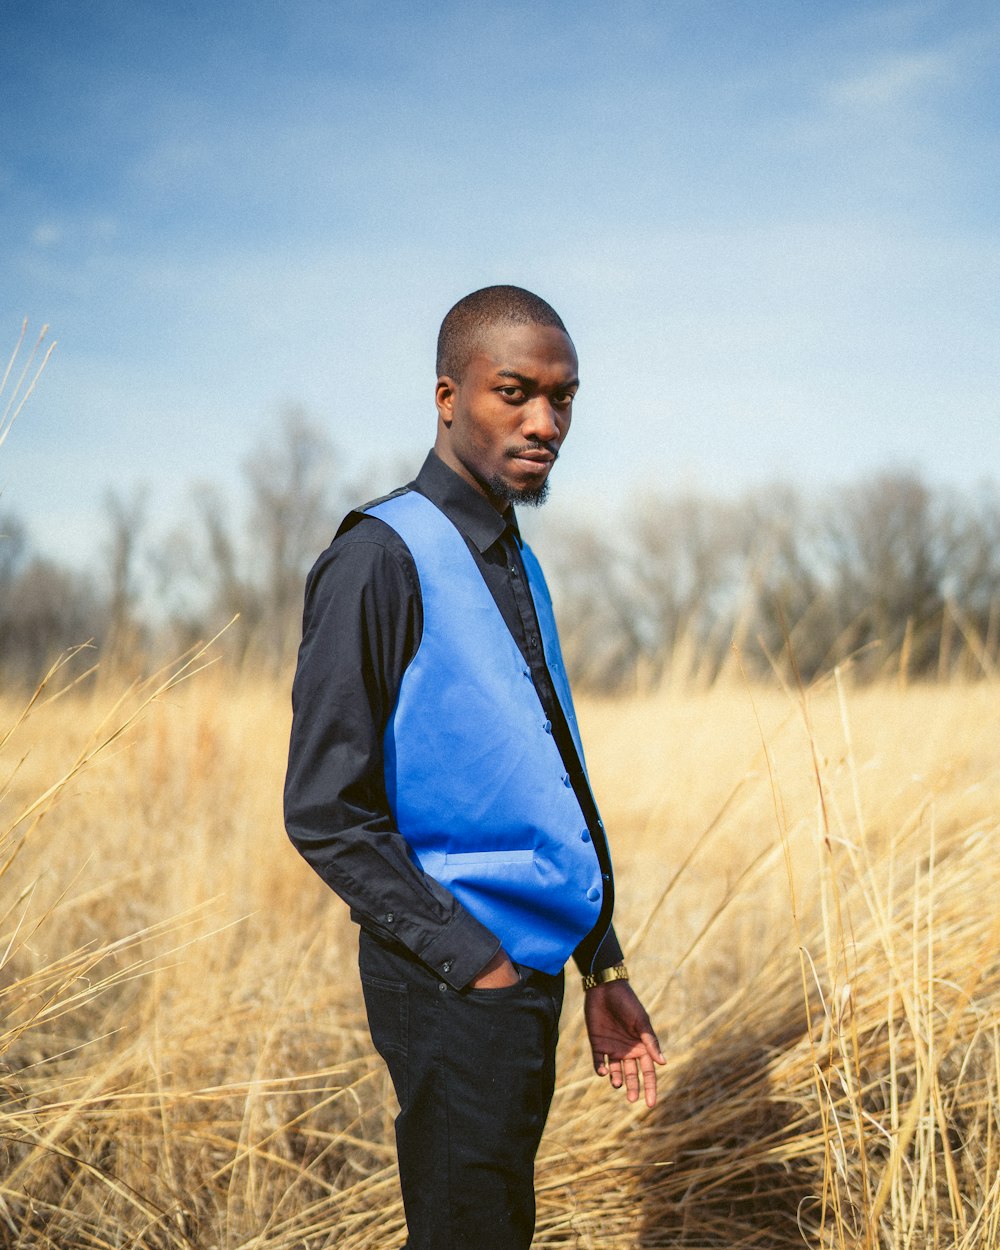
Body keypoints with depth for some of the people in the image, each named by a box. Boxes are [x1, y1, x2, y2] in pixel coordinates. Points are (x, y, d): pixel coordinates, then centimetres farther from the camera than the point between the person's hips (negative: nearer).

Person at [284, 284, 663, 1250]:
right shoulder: (381, 558, -13)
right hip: (451, 985, -8)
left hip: (532, 966, 8)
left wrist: (600, 966, 16)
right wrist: (472, 962, -16)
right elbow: (326, 810, -17)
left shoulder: (518, 566, 14)